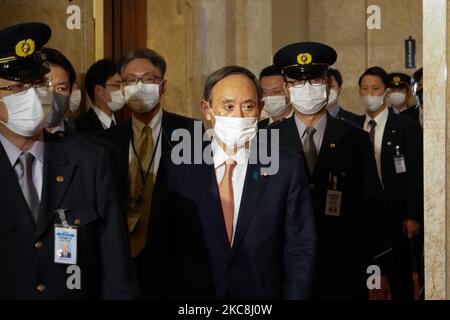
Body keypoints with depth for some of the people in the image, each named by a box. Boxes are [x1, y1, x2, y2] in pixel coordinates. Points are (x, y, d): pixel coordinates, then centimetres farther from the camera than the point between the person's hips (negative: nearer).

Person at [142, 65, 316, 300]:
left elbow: (300, 250, -6)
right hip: (191, 292, 1)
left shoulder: (288, 168, -8)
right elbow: (159, 248, -3)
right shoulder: (177, 168, -6)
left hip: (262, 293, 0)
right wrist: (154, 294, -8)